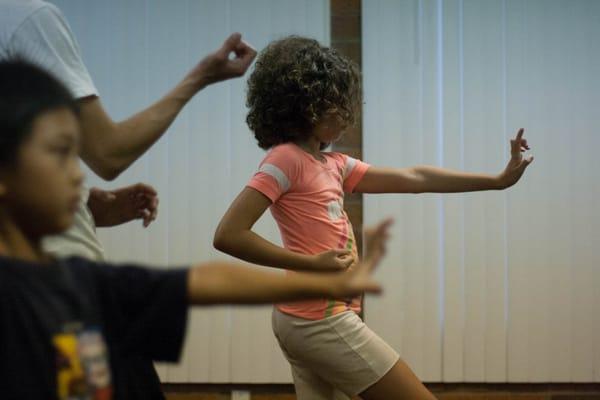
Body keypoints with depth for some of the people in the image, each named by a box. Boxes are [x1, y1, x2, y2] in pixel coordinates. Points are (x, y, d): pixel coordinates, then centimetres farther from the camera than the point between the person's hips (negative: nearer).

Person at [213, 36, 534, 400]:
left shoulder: (332, 165, 14)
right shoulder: (285, 159, -12)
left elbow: (413, 179, 15)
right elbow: (228, 235, -20)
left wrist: (498, 180, 14)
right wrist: (311, 264, -21)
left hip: (311, 320, 9)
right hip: (321, 319, -9)